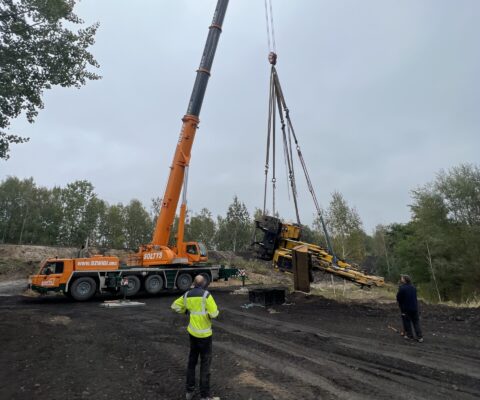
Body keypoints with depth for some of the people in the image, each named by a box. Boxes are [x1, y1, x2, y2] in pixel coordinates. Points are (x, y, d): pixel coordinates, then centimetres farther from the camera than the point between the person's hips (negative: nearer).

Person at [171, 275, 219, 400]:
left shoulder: (187, 295, 0)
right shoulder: (206, 295, -18)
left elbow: (175, 306, 12)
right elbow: (214, 314, -20)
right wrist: (215, 311, 2)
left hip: (192, 331, 6)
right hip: (204, 333, -5)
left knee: (192, 361, 20)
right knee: (205, 364, 6)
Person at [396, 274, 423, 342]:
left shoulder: (402, 288, -18)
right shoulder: (413, 288, 1)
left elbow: (398, 298, -12)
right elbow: (415, 297, 11)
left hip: (406, 308, -5)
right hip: (414, 307, 5)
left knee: (407, 322, 10)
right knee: (416, 322, 12)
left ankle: (409, 335, 18)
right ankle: (420, 337, 11)